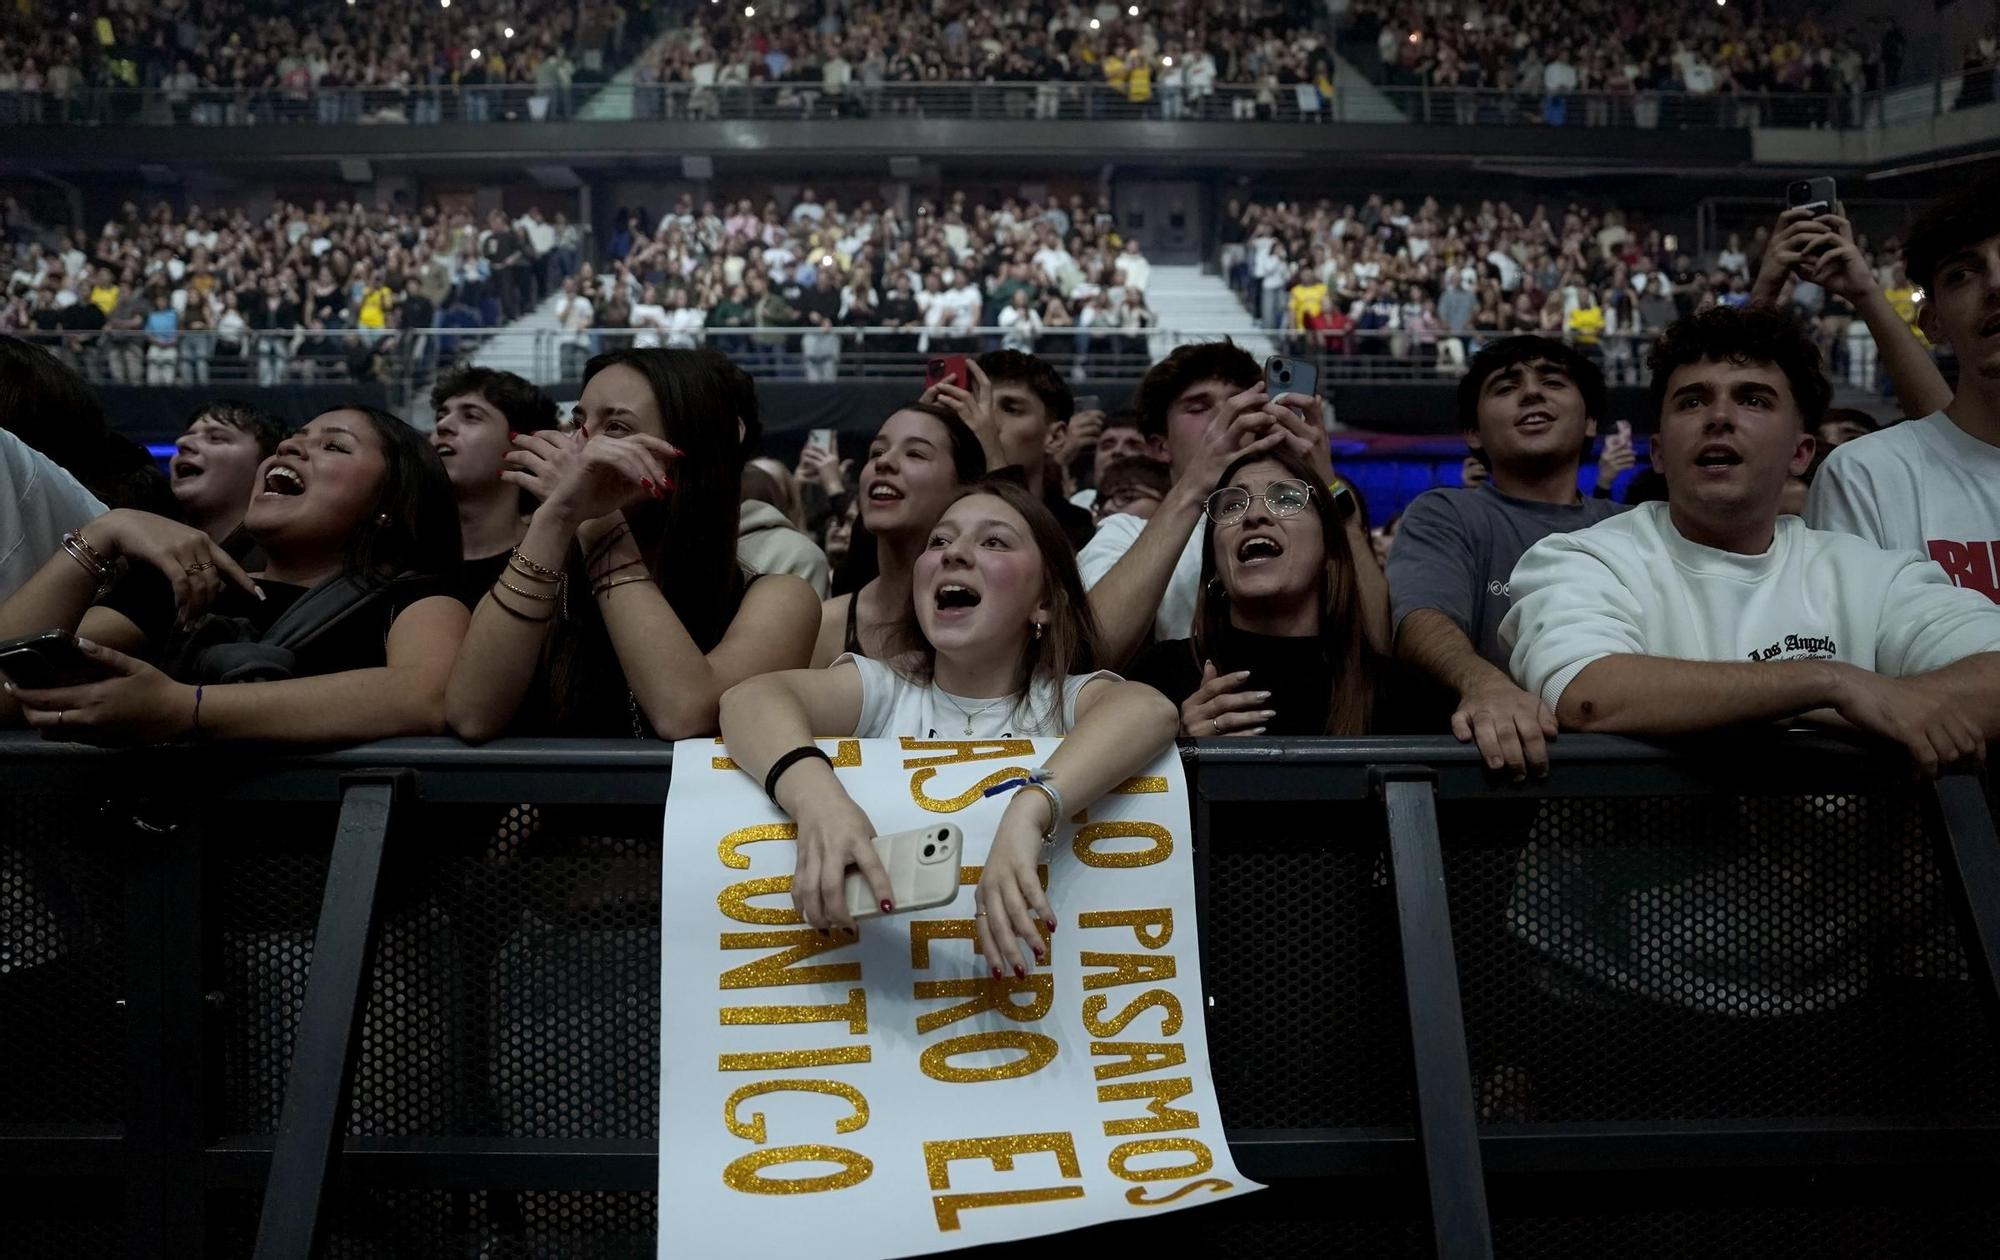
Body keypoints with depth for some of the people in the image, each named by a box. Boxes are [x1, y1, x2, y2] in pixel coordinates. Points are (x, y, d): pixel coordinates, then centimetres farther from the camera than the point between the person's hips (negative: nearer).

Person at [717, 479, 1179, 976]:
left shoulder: (1068, 701, 0)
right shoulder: (881, 691, 3)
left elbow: (1150, 710, -23)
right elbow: (750, 699, -16)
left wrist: (1029, 813, -39)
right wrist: (816, 794, -36)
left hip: (1012, 958, -2)